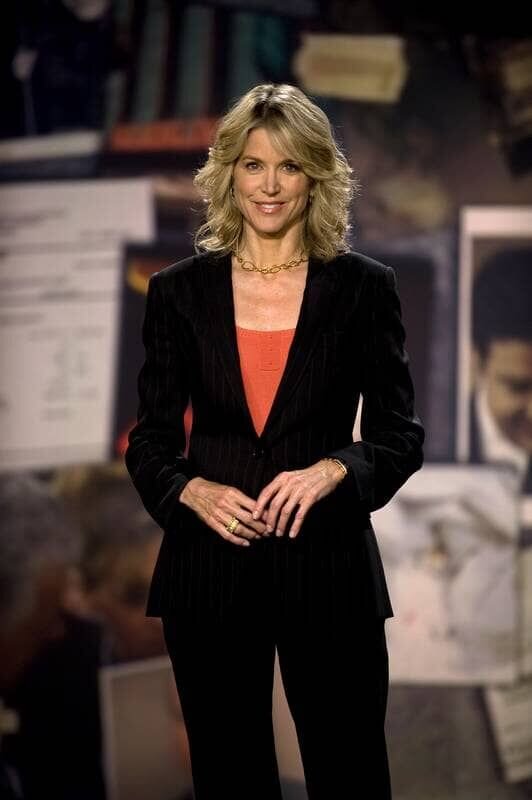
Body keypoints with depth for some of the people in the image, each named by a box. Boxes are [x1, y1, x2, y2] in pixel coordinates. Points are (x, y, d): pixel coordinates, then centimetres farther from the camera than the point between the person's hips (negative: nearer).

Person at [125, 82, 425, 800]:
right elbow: (149, 439, 7)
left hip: (327, 565, -1)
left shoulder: (363, 288, 0)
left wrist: (332, 469, -18)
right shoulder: (180, 291, 4)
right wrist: (193, 491, -14)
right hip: (209, 569, 1)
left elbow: (401, 435, 1)